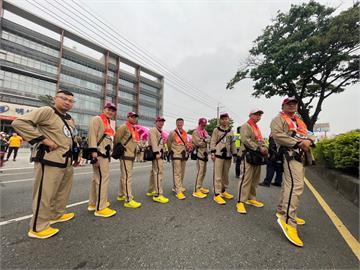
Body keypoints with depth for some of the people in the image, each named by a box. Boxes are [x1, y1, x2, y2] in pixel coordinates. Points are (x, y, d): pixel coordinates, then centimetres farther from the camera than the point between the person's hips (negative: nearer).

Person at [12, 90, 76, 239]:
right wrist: (43, 139, -22)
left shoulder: (70, 119, 15)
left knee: (63, 191, 21)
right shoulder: (47, 111, -11)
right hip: (50, 161, -9)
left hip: (67, 161, 9)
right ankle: (38, 227, 19)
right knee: (45, 194, 1)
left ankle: (57, 215, 40)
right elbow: (19, 122, -20)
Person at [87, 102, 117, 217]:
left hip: (104, 154, 10)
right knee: (103, 178, -10)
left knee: (97, 178, 15)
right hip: (99, 154, -10)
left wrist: (109, 154, 21)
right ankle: (100, 208, -2)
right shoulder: (97, 119, -6)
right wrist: (94, 153, -25)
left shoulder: (108, 123, 22)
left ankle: (93, 203, 27)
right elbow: (92, 136, -18)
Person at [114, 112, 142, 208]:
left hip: (132, 155, 9)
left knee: (124, 176, 17)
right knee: (127, 177, -9)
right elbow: (116, 139, -13)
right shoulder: (124, 126, -10)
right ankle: (128, 200, -5)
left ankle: (121, 195, 29)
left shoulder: (134, 129, 17)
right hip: (126, 155, -9)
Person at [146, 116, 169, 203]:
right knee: (159, 172, -15)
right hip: (156, 153, -11)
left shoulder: (160, 131, 25)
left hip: (159, 153, 11)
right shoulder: (153, 130, -6)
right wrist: (156, 153, -27)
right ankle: (158, 194, -14)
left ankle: (151, 191, 26)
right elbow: (154, 142, -19)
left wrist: (161, 153, 16)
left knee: (154, 172, 15)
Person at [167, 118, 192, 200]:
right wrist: (172, 152, 10)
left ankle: (177, 187, 29)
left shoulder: (185, 133, 11)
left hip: (184, 155, 6)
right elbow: (169, 144, 3)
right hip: (176, 155, -6)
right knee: (177, 173, -9)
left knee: (182, 173, 13)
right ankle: (178, 191, -6)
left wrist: (188, 147, 5)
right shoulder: (172, 133, -6)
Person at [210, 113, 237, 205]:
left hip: (228, 156, 5)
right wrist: (213, 153, -12)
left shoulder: (231, 131, 14)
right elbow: (213, 142, -4)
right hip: (218, 155, -5)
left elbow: (232, 144, 16)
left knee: (225, 175, 14)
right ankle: (217, 194, 1)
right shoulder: (216, 130, 1)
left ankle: (223, 191, 29)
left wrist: (234, 155, 13)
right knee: (218, 175, -5)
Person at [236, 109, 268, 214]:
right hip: (248, 155, -9)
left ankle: (251, 198, 26)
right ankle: (240, 202, -7)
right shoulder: (245, 126, -4)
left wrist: (265, 148, 1)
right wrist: (259, 148, -18)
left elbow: (261, 140, 21)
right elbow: (246, 140, -17)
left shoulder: (257, 128, 25)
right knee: (245, 179, -11)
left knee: (255, 179, 13)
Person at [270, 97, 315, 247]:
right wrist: (298, 143, -19)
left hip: (301, 155, 9)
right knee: (296, 186, -21)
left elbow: (309, 136, 17)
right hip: (290, 154, -9)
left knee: (289, 184, 14)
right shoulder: (279, 119, 0)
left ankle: (282, 211, 26)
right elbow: (277, 135, -16)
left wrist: (308, 141, -8)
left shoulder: (300, 122, 27)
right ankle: (288, 221, -20)